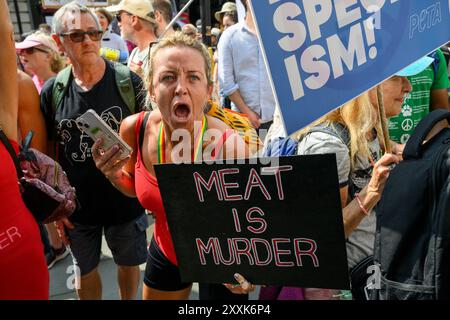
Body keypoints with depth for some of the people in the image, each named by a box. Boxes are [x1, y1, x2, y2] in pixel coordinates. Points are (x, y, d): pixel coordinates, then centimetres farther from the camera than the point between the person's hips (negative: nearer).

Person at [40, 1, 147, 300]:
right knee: (86, 269, 20)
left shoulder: (128, 81, -11)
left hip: (126, 200, -1)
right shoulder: (51, 91, -5)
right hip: (76, 204, 2)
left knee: (129, 263, 19)